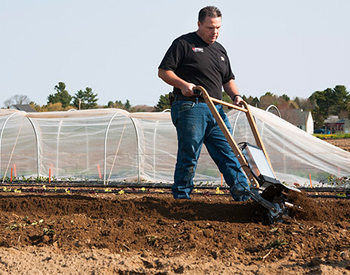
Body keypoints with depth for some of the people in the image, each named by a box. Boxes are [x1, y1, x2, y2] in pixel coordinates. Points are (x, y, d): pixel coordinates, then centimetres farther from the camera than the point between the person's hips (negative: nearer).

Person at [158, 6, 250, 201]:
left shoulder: (220, 50, 22)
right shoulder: (184, 44, 1)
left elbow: (228, 80, 29)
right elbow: (163, 71, -3)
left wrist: (235, 95, 9)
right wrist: (183, 84, -19)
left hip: (216, 110, 6)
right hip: (190, 107, -6)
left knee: (228, 153, 3)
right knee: (189, 156, -6)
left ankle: (244, 194, 3)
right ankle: (181, 198, 1)